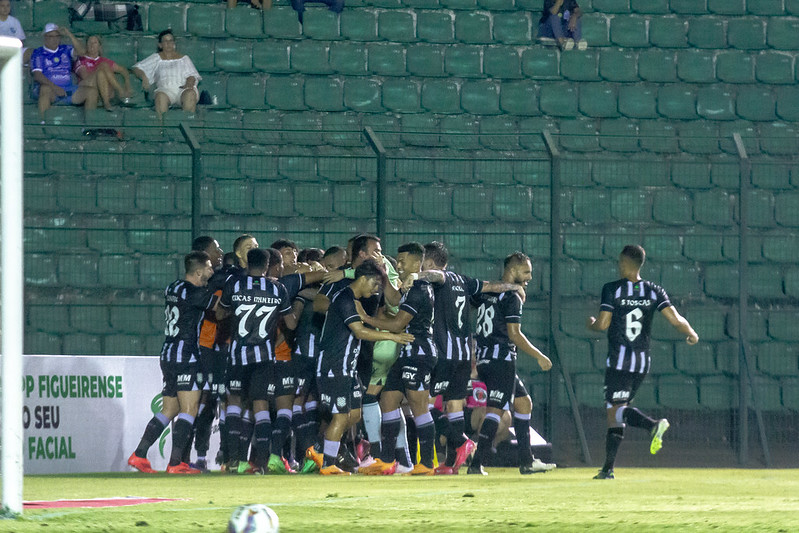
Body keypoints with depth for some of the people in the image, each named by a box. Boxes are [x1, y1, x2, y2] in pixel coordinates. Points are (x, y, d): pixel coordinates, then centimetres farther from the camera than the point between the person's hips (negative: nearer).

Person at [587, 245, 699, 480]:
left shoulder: (612, 289, -5)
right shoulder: (653, 291, 5)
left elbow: (602, 324, -10)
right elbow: (675, 320, -3)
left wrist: (591, 324, 14)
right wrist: (692, 335, 16)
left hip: (619, 361, -6)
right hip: (642, 362, 6)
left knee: (616, 410, -10)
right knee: (615, 411, 14)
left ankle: (654, 425, -38)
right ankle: (608, 468, 12)